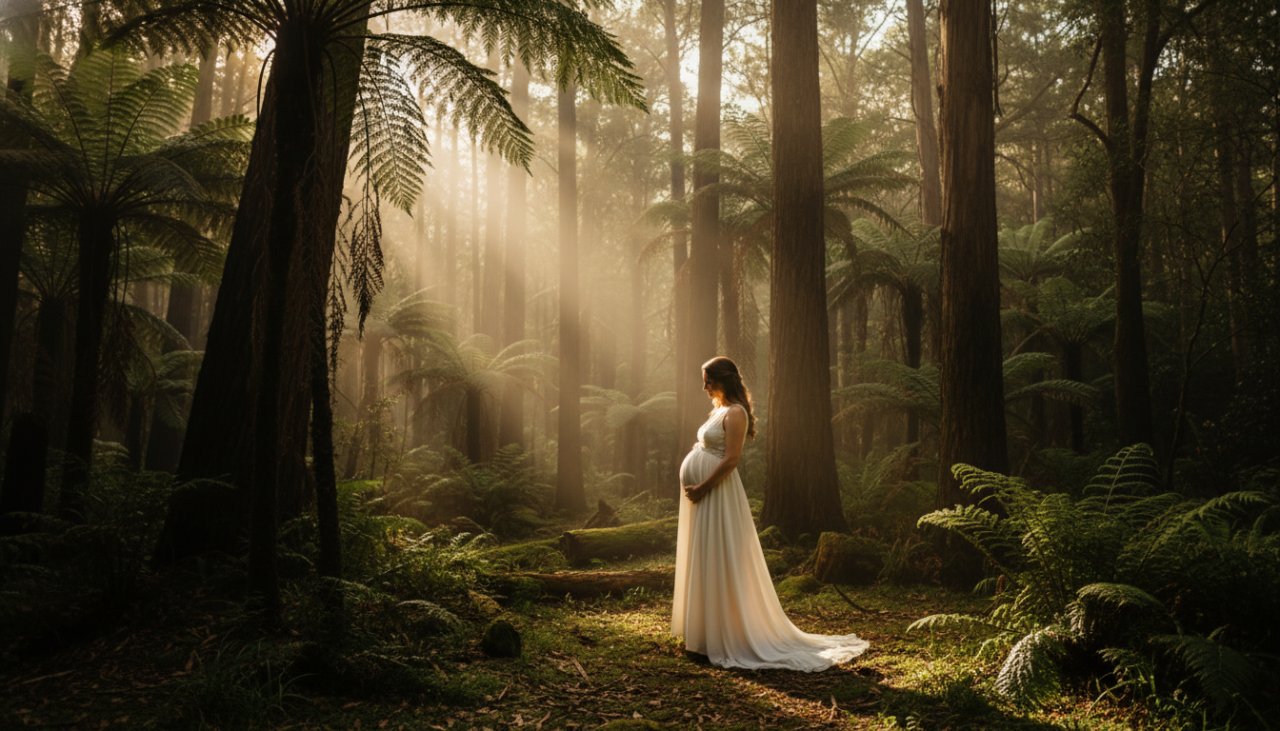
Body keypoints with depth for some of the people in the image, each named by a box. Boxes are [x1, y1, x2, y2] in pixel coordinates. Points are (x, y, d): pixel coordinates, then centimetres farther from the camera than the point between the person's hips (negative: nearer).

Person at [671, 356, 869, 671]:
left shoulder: (734, 413, -13)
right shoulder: (719, 410, 15)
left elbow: (731, 459, -20)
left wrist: (702, 488, -20)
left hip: (716, 494, -10)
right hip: (704, 494, 10)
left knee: (720, 564, -4)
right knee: (705, 564, 15)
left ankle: (726, 636, 4)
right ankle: (708, 629, 25)